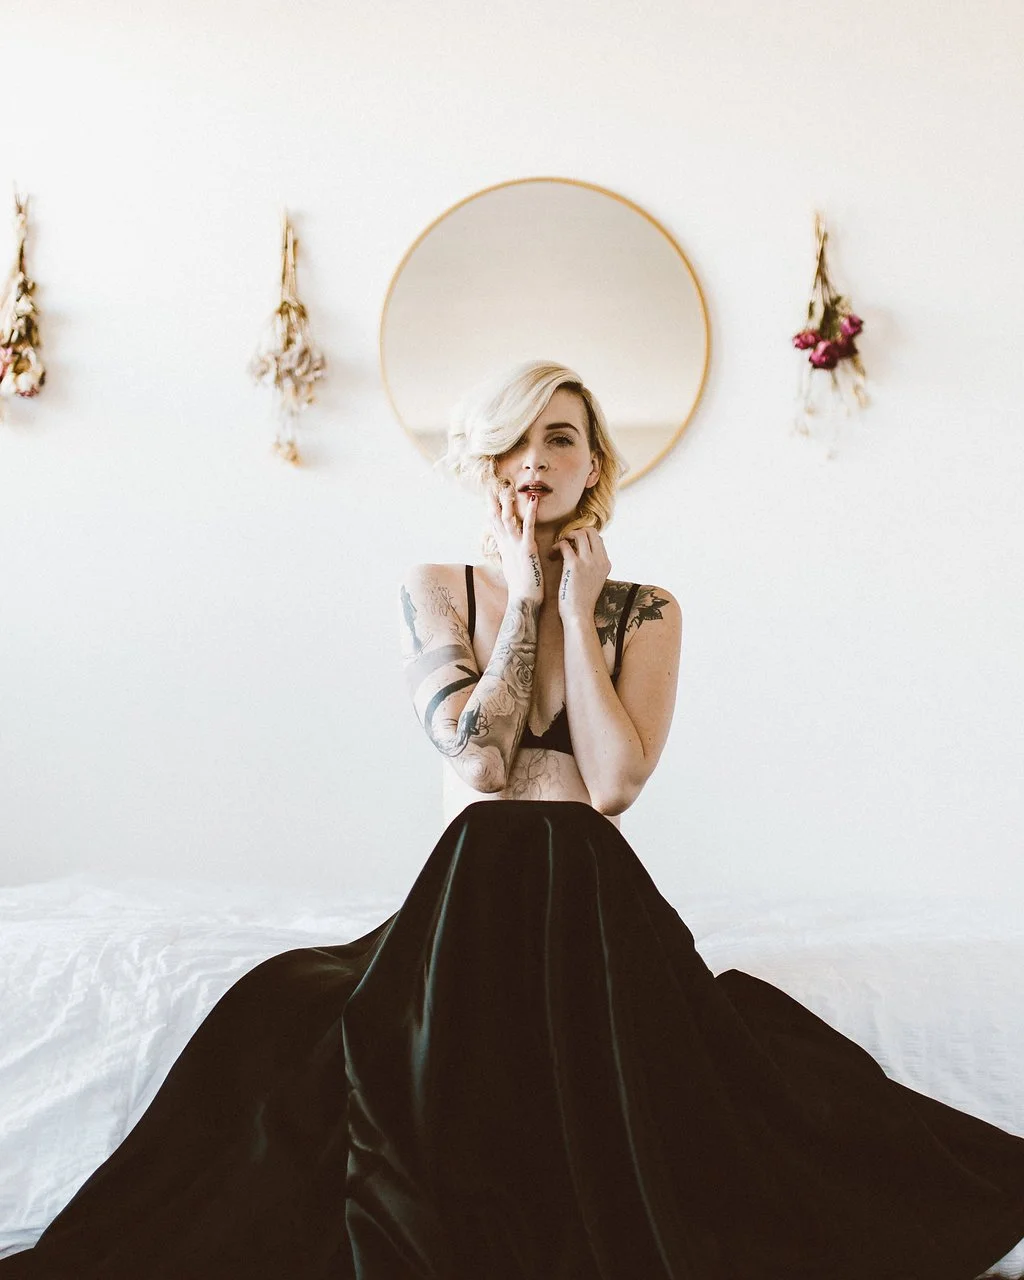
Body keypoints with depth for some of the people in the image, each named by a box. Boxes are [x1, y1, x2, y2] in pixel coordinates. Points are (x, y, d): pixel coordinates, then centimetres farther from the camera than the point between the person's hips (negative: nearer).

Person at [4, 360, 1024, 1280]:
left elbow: (612, 782, -8)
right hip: (469, 890, 1)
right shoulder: (434, 592, 9)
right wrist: (526, 598, -3)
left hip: (594, 897, 0)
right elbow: (478, 759, -8)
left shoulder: (645, 611, 8)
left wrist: (577, 610, -4)